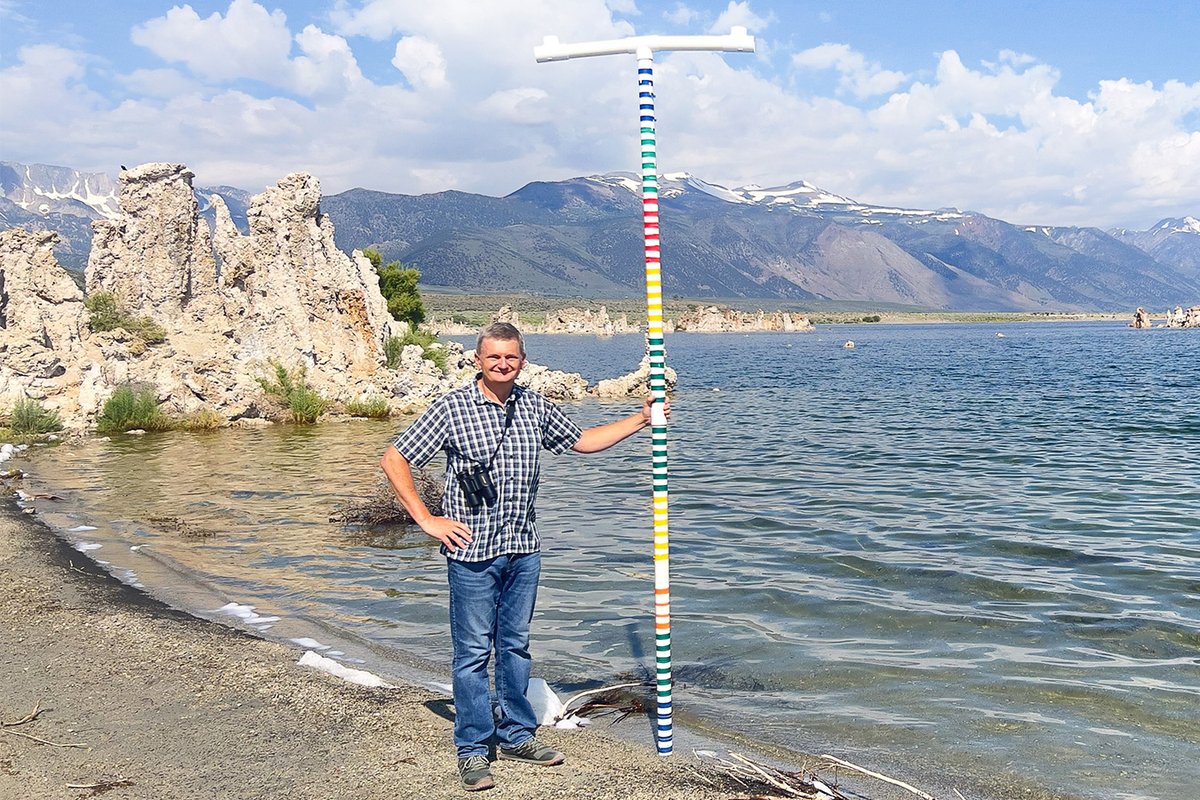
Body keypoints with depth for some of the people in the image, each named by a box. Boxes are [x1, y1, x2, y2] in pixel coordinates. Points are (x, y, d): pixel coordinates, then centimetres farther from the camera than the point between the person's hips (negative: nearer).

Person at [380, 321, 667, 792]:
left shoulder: (535, 407, 7)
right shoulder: (451, 408, -9)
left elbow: (581, 441, 21)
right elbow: (394, 460, -7)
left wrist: (640, 420, 18)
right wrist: (426, 521, -10)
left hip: (523, 549, 5)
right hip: (472, 551, -5)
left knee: (516, 644, 15)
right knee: (473, 651, 2)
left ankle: (516, 736, 29)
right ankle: (473, 750, 14)